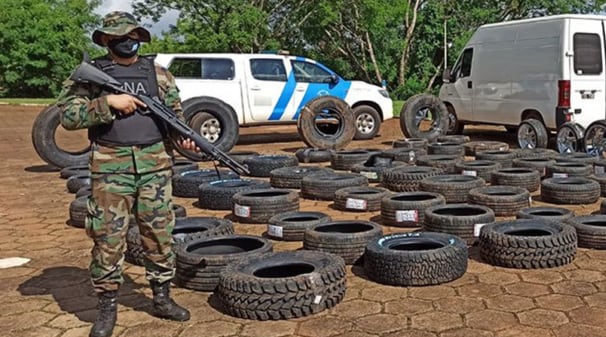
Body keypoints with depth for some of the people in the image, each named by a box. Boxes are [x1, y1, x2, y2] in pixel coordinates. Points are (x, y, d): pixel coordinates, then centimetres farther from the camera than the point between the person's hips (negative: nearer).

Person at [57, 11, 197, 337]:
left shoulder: (157, 72, 11)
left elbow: (175, 112, 14)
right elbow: (68, 115, -6)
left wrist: (184, 135, -6)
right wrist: (109, 102, -16)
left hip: (156, 164, 3)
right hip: (111, 166, -2)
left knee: (160, 234, 8)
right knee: (108, 237, 1)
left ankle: (162, 298, 23)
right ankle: (107, 308, 14)